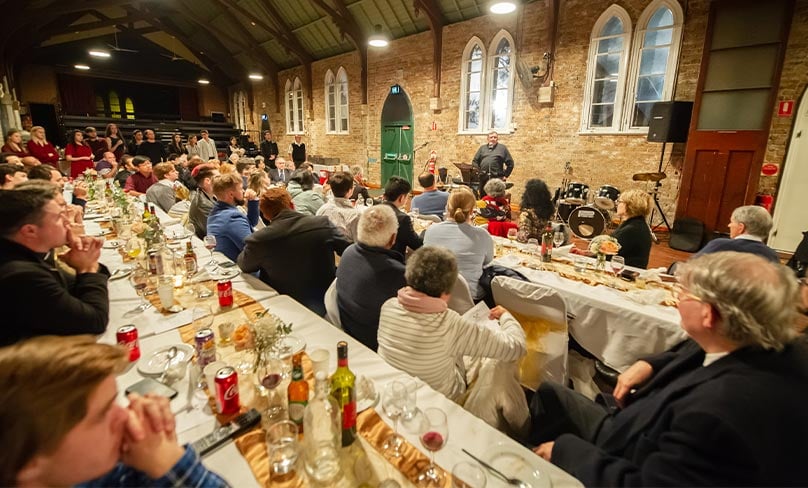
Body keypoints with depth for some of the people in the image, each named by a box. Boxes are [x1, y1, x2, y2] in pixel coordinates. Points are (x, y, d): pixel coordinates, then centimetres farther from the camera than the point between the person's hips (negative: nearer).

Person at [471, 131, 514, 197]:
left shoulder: (502, 148, 9)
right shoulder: (482, 148, 17)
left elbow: (510, 163, 7)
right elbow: (474, 161, 14)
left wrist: (505, 175, 1)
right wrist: (479, 170, 0)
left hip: (497, 178, -3)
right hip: (483, 178, 3)